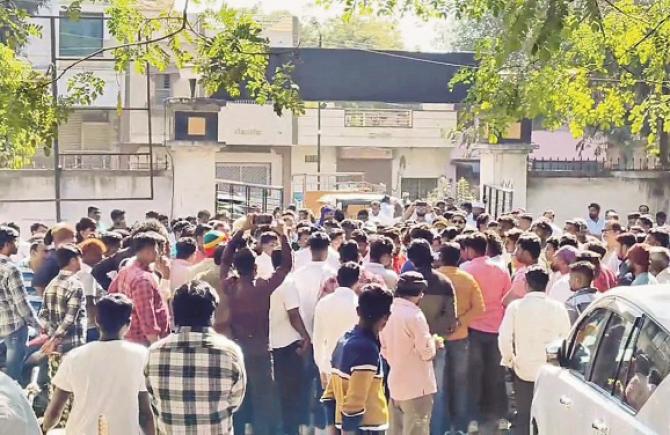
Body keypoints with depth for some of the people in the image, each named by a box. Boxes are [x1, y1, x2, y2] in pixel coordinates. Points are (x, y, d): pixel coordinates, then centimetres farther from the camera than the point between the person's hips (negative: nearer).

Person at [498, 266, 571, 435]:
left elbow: (504, 338, -11)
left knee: (523, 416, 10)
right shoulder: (558, 308, -6)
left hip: (523, 370, 0)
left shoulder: (515, 306, -8)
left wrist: (508, 360, 4)